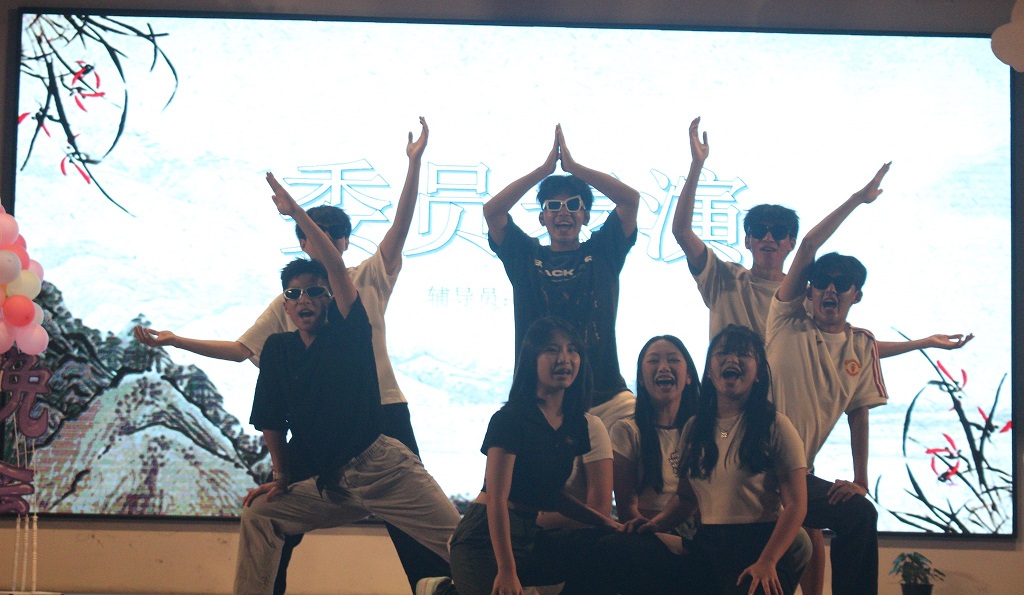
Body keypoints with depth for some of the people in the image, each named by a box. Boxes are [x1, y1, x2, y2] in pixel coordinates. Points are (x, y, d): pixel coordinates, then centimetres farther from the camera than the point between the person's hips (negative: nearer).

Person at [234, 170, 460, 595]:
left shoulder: (349, 332, -2)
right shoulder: (278, 349, 9)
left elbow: (336, 267, -16)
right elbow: (270, 418, 17)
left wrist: (296, 212, -21)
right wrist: (281, 476, 14)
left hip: (384, 468, -5)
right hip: (330, 485, 5)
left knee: (462, 545, -17)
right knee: (258, 513, -1)